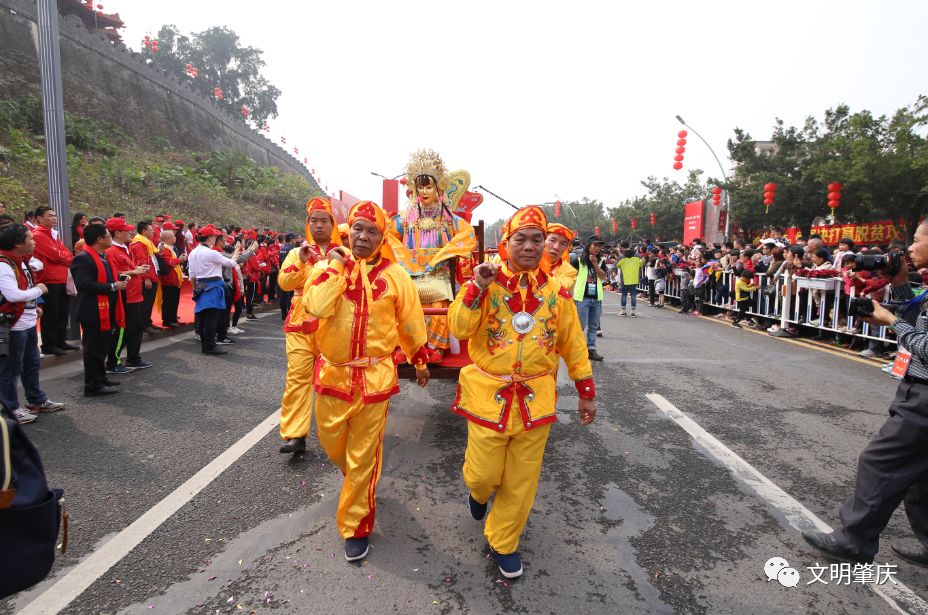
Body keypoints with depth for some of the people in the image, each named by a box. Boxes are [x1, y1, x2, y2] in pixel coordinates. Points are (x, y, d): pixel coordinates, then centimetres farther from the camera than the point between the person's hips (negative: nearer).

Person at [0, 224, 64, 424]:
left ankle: (37, 400, 33)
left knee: (31, 364, 20)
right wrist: (38, 290, -15)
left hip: (28, 323, 10)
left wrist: (33, 306, 10)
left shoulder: (21, 261, 11)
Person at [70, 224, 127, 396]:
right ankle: (93, 385, 7)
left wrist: (118, 280, 10)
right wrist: (112, 287, -22)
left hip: (106, 310, 10)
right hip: (94, 312, -10)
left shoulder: (102, 256, 15)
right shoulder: (83, 259, -17)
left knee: (102, 346, 18)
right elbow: (83, 284, -27)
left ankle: (101, 378, 30)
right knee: (94, 348, -2)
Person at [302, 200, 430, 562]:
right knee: (331, 441, 19)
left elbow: (411, 320, 6)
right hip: (333, 373, 2)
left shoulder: (394, 274, -4)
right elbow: (315, 306, -21)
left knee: (364, 455, 5)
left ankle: (355, 527, 25)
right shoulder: (328, 267, -1)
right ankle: (354, 477, 54)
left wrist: (420, 360, 14)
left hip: (374, 377, -2)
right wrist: (336, 266, -17)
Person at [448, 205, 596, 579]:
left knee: (521, 481, 11)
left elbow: (573, 345, 8)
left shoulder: (556, 292, 1)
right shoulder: (485, 283, -4)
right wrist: (477, 288, -25)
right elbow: (459, 329, -14)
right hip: (488, 394, -2)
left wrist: (586, 392, 10)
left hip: (536, 398, 2)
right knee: (483, 474, 6)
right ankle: (479, 491, 44)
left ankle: (503, 543, 35)